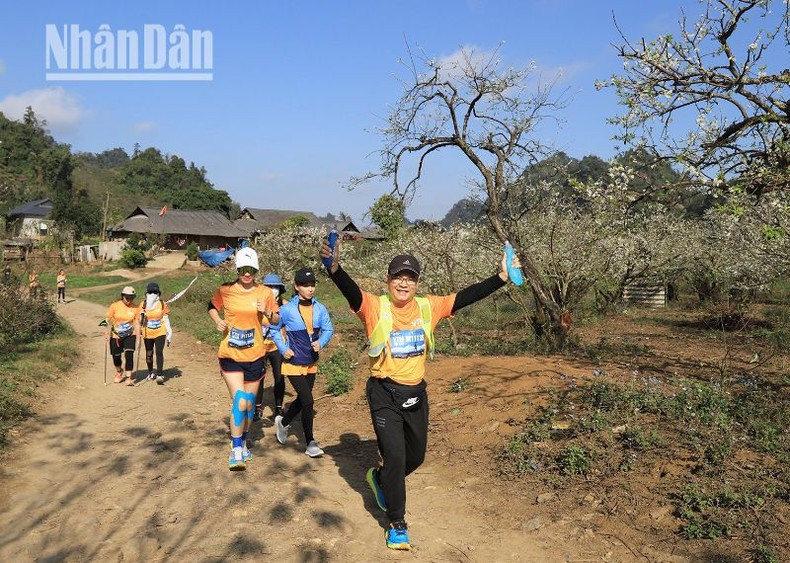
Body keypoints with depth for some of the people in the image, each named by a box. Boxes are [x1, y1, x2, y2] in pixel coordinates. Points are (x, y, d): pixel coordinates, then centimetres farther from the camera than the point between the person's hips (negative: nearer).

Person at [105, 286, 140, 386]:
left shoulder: (135, 308, -6)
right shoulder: (114, 306, -7)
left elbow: (136, 323, -4)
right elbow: (110, 321, -3)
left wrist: (138, 338, -10)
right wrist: (108, 334, -15)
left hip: (130, 335, -1)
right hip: (116, 336, 1)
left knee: (129, 355, -15)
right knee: (116, 357, 10)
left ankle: (129, 378, -10)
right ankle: (119, 372, 40)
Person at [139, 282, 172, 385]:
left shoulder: (162, 304, -1)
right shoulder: (143, 304, 1)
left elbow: (166, 319, 3)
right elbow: (140, 319, 5)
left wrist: (169, 333, 0)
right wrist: (140, 330, -8)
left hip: (160, 333, -2)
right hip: (147, 333, 2)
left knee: (159, 352, -14)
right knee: (149, 354, 13)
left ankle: (160, 375, -13)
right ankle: (150, 373, 33)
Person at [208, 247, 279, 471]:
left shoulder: (265, 292, -2)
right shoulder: (225, 291, -4)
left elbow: (277, 320, 6)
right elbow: (212, 306, 15)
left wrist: (267, 313, -15)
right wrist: (218, 321, -4)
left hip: (254, 356, 2)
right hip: (230, 356, -2)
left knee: (249, 404, 13)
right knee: (239, 401, -14)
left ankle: (243, 442, 36)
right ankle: (236, 449, -1)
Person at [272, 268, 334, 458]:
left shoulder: (320, 309, -5)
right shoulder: (287, 310, -14)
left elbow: (328, 329, 2)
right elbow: (274, 329, -1)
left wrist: (321, 343, -17)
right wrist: (283, 349, -9)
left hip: (312, 363, 5)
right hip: (293, 363, -5)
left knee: (302, 400, 19)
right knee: (308, 401, -9)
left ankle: (283, 422, 48)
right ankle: (310, 443, 6)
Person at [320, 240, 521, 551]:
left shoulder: (428, 307, -1)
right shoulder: (375, 307, -13)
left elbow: (466, 296, -2)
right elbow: (350, 290, -31)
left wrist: (501, 277, -8)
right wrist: (333, 266, -51)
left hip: (416, 393, 5)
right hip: (385, 394, -5)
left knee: (416, 456, 18)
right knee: (395, 456, -6)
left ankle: (379, 478, 49)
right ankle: (397, 524, 16)